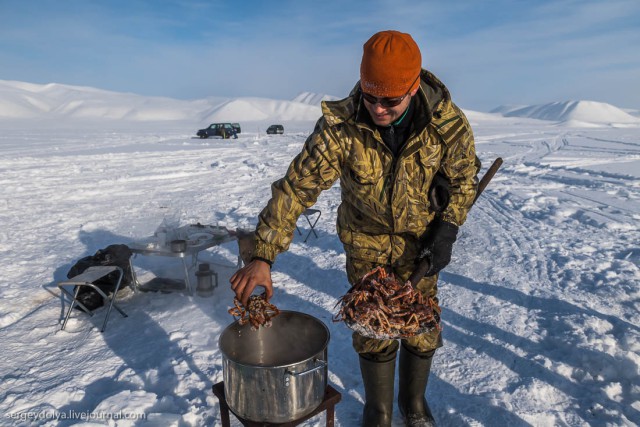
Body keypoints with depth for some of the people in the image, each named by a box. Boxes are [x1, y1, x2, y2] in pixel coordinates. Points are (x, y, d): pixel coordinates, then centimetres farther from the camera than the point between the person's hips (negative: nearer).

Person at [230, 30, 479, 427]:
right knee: (374, 332, 7)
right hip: (366, 240, -1)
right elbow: (296, 187, -25)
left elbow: (463, 179, -2)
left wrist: (447, 231, -15)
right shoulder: (340, 126, -25)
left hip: (421, 240, 2)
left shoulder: (448, 123, -21)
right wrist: (262, 257, -31)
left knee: (423, 330, 12)